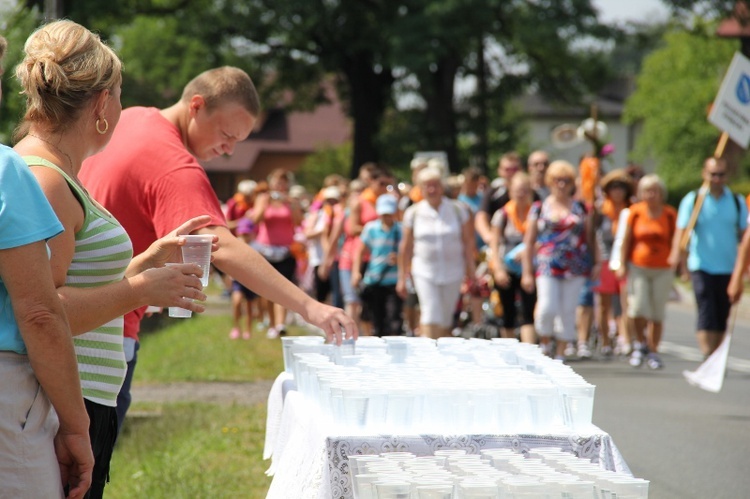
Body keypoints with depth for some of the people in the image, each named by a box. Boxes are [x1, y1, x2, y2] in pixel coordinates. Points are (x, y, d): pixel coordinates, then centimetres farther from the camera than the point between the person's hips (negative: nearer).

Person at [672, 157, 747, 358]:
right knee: (706, 314, -13)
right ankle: (706, 356, -17)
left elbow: (744, 233, 11)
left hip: (728, 267, 3)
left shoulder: (737, 202, 8)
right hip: (701, 266, -3)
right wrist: (676, 252, -27)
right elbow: (682, 229, -9)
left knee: (722, 317, 6)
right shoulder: (693, 200, 1)